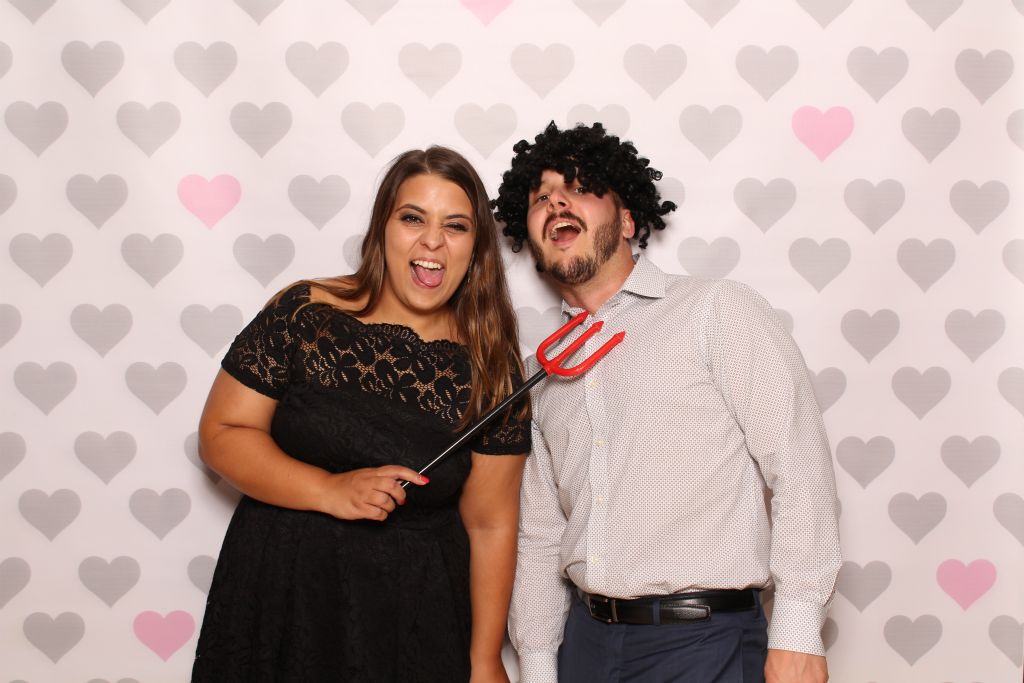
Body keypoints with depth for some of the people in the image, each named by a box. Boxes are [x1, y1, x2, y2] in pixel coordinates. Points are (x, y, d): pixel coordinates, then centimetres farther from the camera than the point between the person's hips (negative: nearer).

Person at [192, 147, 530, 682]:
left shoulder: (490, 368, -4)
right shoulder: (304, 315, -7)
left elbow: (490, 525, -1)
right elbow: (220, 434, -5)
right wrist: (332, 491, -18)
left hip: (416, 618, 1)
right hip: (282, 598, -1)